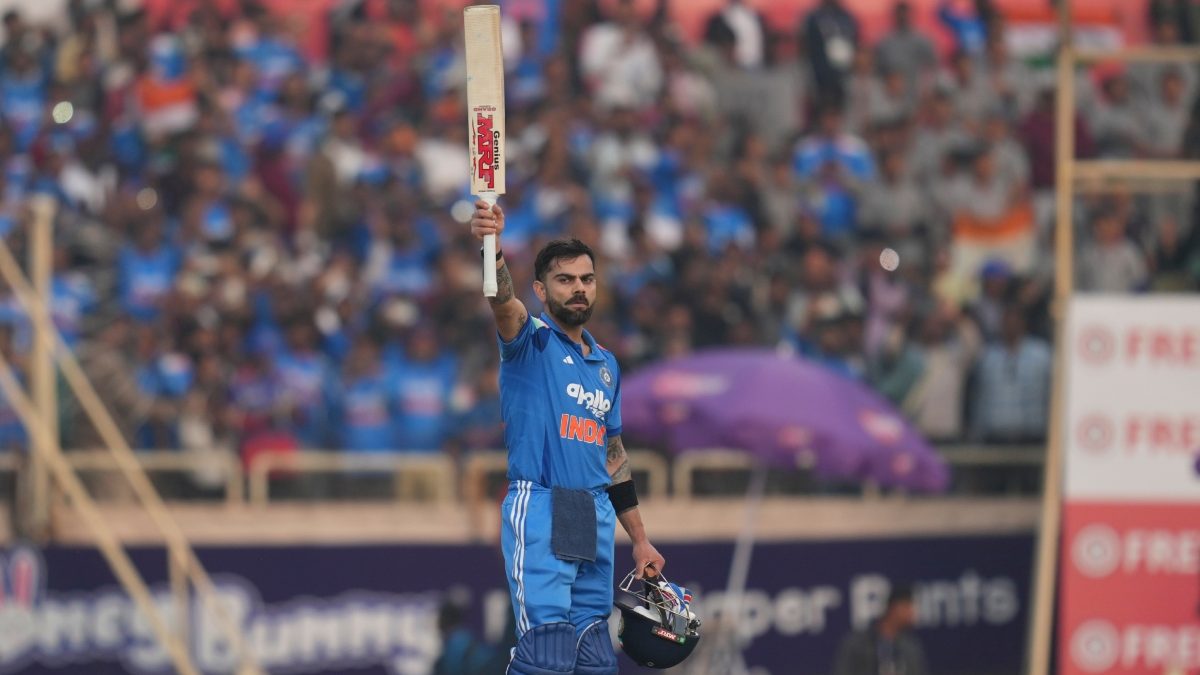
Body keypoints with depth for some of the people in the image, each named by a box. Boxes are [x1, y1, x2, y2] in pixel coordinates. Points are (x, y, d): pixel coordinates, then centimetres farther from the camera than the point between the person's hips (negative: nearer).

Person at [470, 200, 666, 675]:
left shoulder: (606, 364, 19)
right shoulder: (531, 340, 0)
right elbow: (504, 302, -23)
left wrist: (640, 540, 21)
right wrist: (493, 249, -45)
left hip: (596, 522, 7)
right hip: (539, 513, -7)